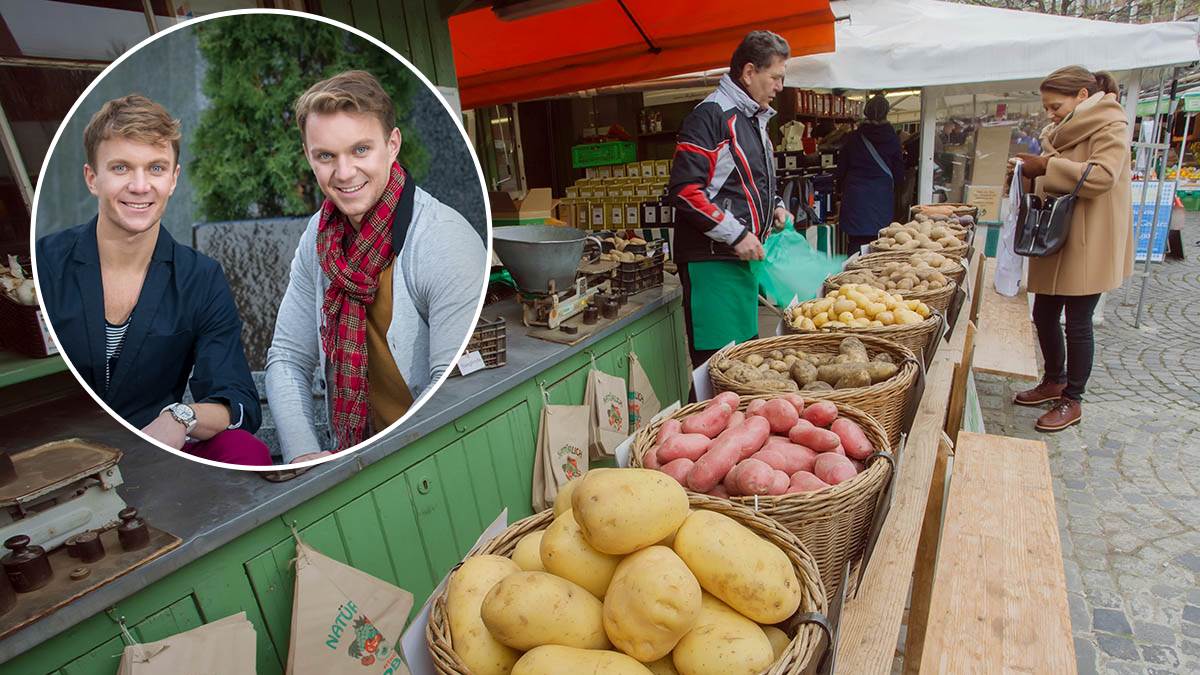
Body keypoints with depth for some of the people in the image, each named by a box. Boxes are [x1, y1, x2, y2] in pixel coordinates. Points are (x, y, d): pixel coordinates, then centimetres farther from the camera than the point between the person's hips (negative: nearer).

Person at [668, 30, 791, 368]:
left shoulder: (753, 119, 19)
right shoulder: (711, 115, -12)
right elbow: (685, 190, -20)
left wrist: (775, 207, 11)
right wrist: (736, 234, -18)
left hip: (742, 255, 10)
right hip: (710, 259, -10)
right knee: (716, 361, -7)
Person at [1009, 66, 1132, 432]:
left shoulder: (1110, 126, -9)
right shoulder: (1064, 129, 16)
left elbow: (1102, 176, -23)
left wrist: (1047, 165, -23)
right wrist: (1033, 171, 2)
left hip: (1088, 246, -8)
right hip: (1054, 240, 8)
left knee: (1077, 322, -1)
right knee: (1044, 315, 12)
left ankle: (1072, 401, 12)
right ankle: (1055, 381, 30)